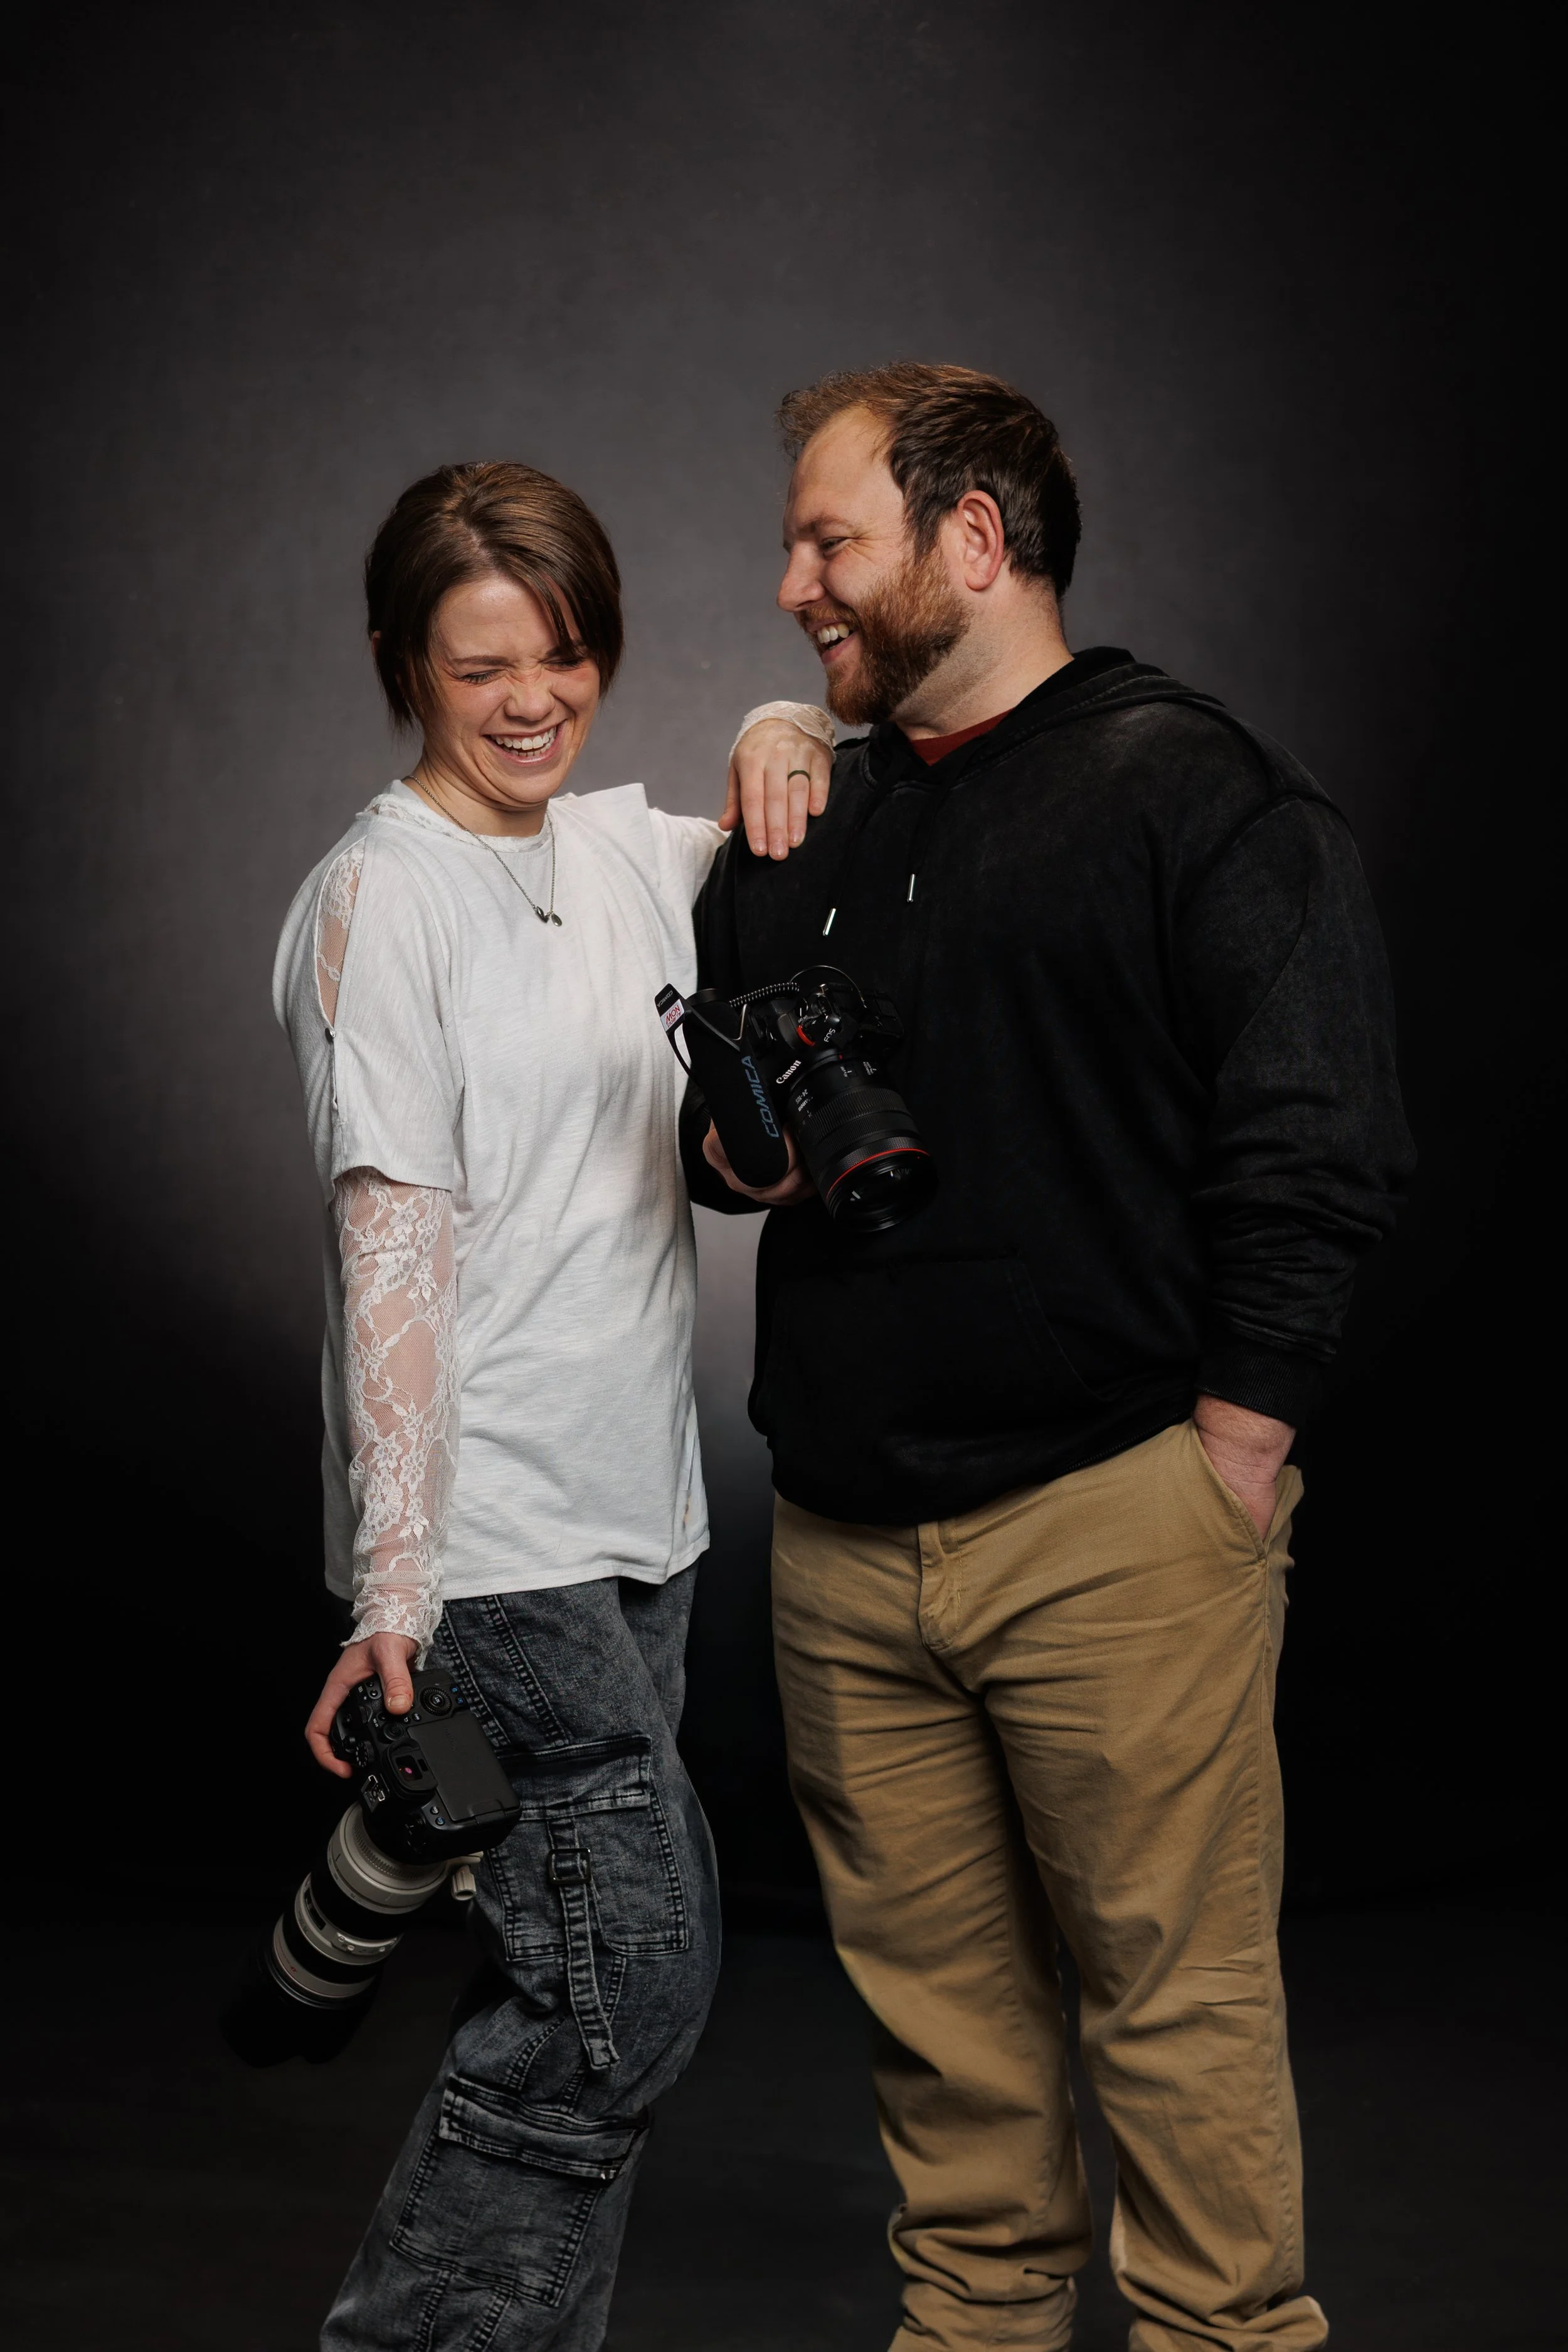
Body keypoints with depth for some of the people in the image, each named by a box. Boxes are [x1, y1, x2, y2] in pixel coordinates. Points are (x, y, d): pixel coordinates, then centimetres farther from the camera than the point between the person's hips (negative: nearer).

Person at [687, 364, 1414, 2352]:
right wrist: (730, 1144, 4)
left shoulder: (1194, 793, -4)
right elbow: (700, 1097, 28)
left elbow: (1314, 1148, -10)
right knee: (934, 1993, 13)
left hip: (1116, 1527, -6)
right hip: (844, 1539, 6)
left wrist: (1229, 1453, -13)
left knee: (1175, 1991, 1)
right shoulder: (799, 828, 17)